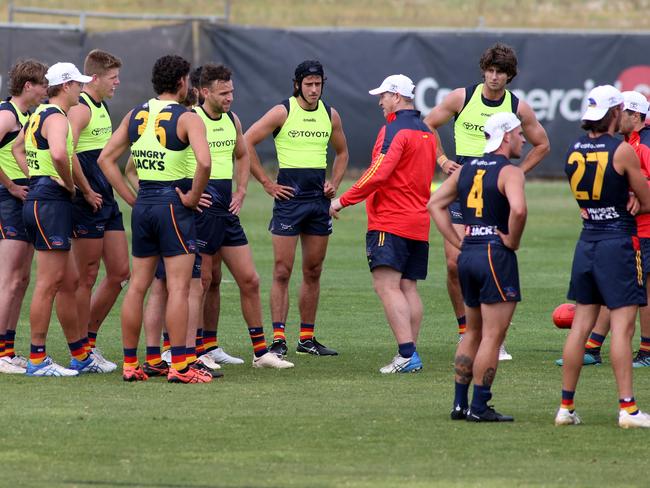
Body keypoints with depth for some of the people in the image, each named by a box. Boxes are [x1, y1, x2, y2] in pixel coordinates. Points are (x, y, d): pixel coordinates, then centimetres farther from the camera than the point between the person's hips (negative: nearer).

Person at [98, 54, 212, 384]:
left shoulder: (135, 116, 9)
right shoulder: (187, 119, -10)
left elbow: (106, 158, 9)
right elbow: (204, 161, -26)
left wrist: (131, 198, 9)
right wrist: (193, 196, -11)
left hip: (143, 205, 6)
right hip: (173, 204, -6)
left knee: (137, 286, 11)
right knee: (179, 287, -5)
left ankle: (130, 364, 14)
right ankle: (179, 366, -7)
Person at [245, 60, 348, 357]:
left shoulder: (330, 115, 10)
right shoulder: (282, 112, -5)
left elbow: (341, 152, 26)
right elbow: (246, 143, -7)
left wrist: (334, 183, 10)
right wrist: (267, 184, -8)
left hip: (320, 198, 5)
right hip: (289, 197, -5)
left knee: (313, 272, 8)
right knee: (282, 271, -8)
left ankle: (307, 338, 14)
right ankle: (278, 339, -9)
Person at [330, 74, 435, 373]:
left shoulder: (394, 130, -11)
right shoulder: (426, 132, 17)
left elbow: (379, 173, -20)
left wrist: (344, 200, -15)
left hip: (390, 222, -9)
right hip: (419, 223, 9)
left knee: (387, 285, -14)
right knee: (408, 287, 10)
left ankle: (407, 354, -23)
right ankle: (410, 355, 6)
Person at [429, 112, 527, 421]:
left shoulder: (466, 170, 13)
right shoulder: (510, 172, -10)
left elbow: (435, 204, 15)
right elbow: (518, 209, -28)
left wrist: (458, 242, 11)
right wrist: (512, 241, -12)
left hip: (468, 253, 8)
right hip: (496, 255, -8)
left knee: (473, 332, 18)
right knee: (493, 335, -3)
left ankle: (459, 403, 18)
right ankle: (479, 407, -3)